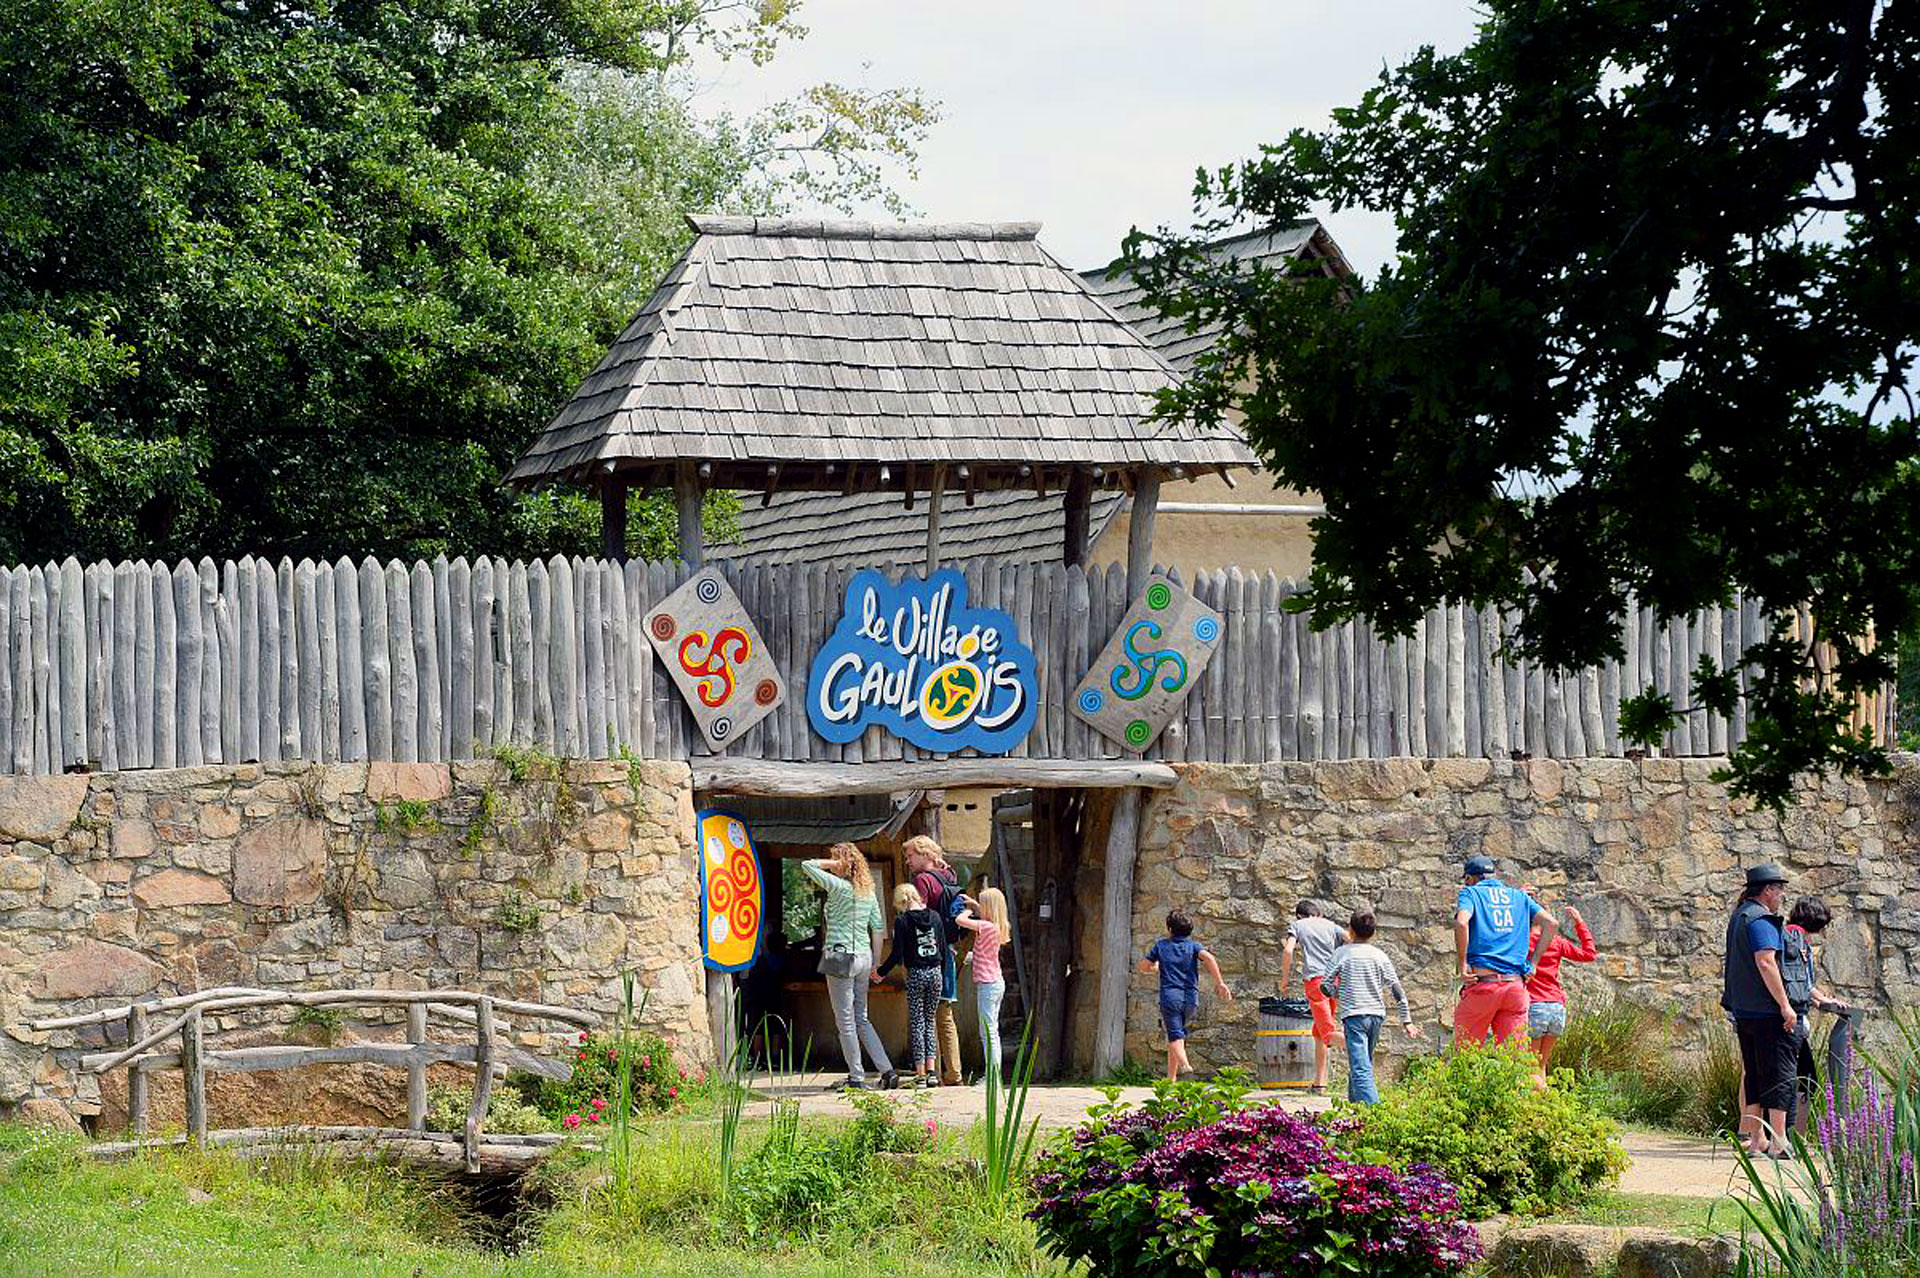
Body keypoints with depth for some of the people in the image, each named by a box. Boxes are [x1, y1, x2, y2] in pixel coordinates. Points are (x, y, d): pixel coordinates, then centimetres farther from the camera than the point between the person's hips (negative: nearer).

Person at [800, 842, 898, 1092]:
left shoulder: (839, 886, -12)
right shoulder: (868, 891, 9)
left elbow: (807, 866, -11)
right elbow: (877, 928, 12)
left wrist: (835, 863, -1)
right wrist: (876, 962, 18)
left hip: (841, 956, -7)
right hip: (863, 956, 7)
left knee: (845, 1021, 0)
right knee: (861, 1019, 16)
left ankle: (857, 1078, 0)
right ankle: (887, 1071, 11)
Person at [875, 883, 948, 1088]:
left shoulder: (903, 921, -7)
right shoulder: (935, 917, 5)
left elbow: (897, 954, -9)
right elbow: (944, 949, 9)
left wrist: (881, 972, 5)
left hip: (915, 974, -4)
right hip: (935, 972, 4)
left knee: (917, 1023, 2)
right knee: (929, 1021, 13)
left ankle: (920, 1073, 0)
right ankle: (931, 1069, 4)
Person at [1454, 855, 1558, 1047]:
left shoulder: (1470, 893, 6)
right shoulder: (1519, 896, 19)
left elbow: (1461, 923, -15)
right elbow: (1551, 924, 10)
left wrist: (1463, 965, -9)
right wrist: (1532, 962, 12)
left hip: (1482, 983, -4)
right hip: (1516, 984, 4)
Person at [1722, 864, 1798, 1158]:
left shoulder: (1739, 916, 17)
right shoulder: (1761, 919, -13)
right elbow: (1765, 962, -23)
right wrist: (1785, 1004, -21)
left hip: (1743, 1011, 9)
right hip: (1767, 1012, -9)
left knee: (1754, 1074, 12)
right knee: (1779, 1075, -6)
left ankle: (1757, 1141, 13)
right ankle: (1778, 1142, -8)